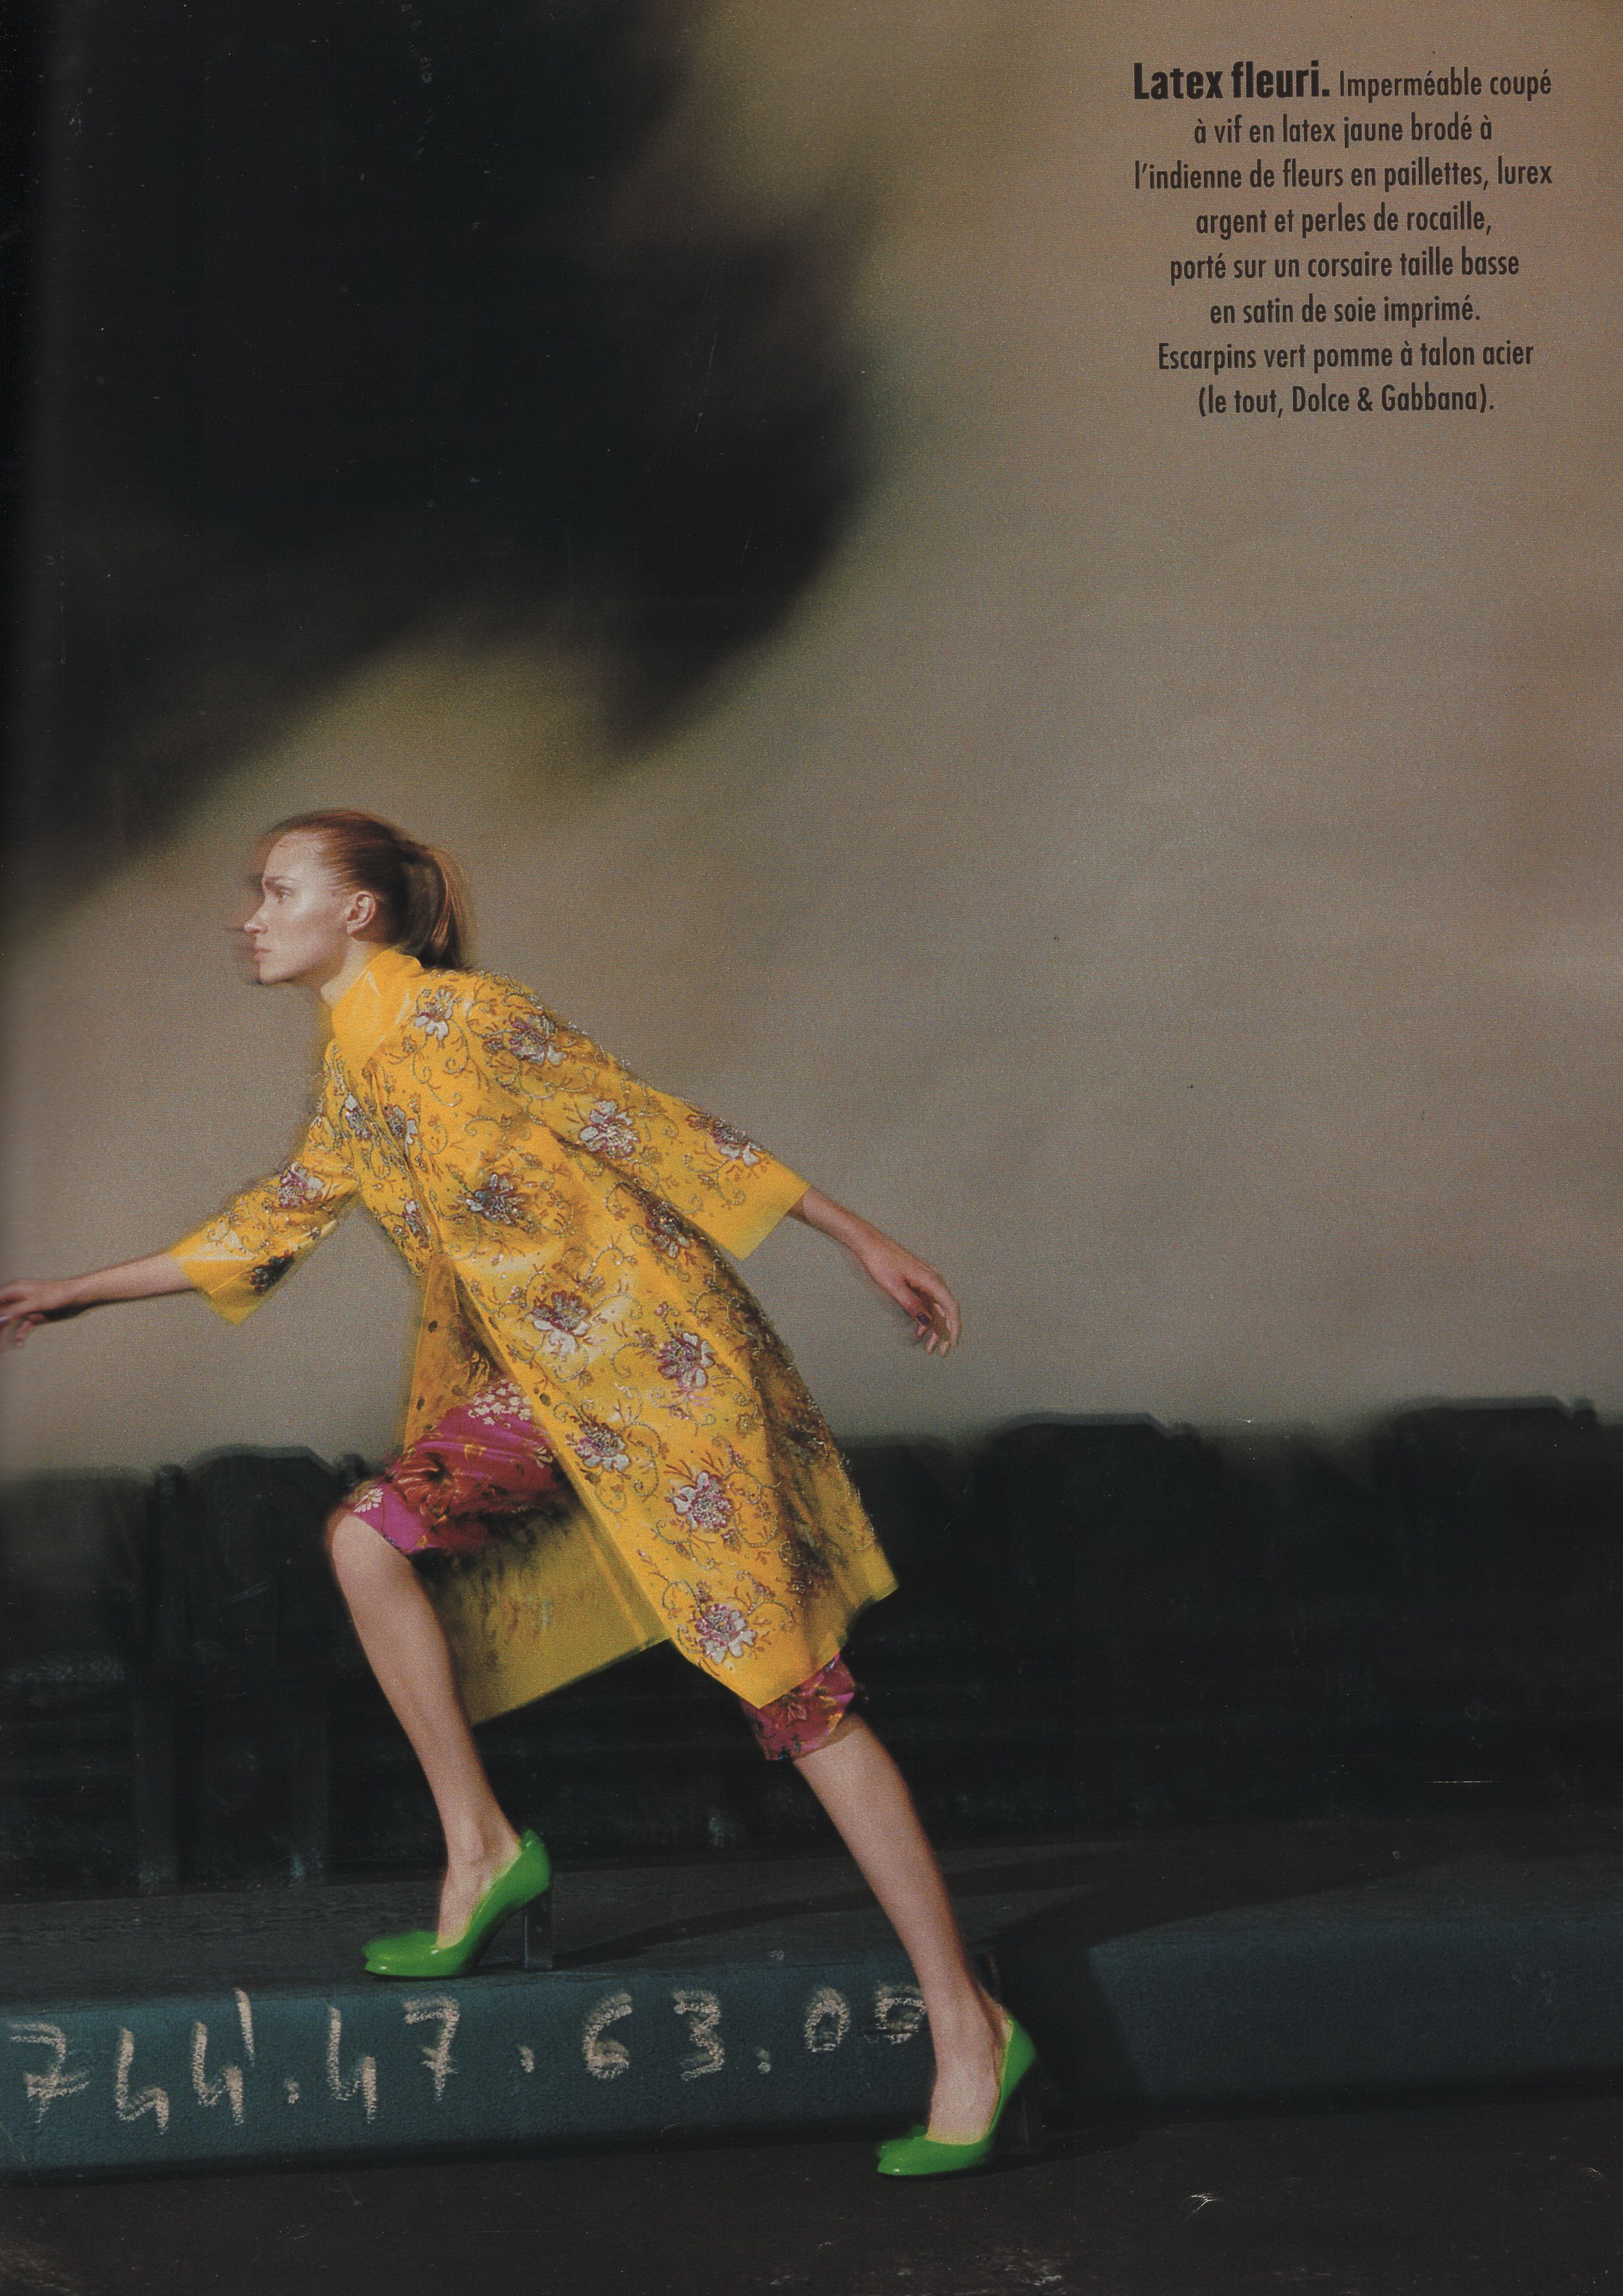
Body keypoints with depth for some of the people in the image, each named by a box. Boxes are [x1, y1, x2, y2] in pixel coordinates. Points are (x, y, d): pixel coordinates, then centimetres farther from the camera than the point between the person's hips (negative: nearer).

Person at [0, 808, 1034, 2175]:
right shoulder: (354, 1077, 11)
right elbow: (266, 1225, 23)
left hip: (660, 1367, -8)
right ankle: (483, 1854, 11)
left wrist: (861, 1241, -10)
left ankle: (969, 2024, -5)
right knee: (371, 1537, -1)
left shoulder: (466, 1023, -14)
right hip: (541, 1388, 8)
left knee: (795, 1689, -9)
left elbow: (663, 1130, -13)